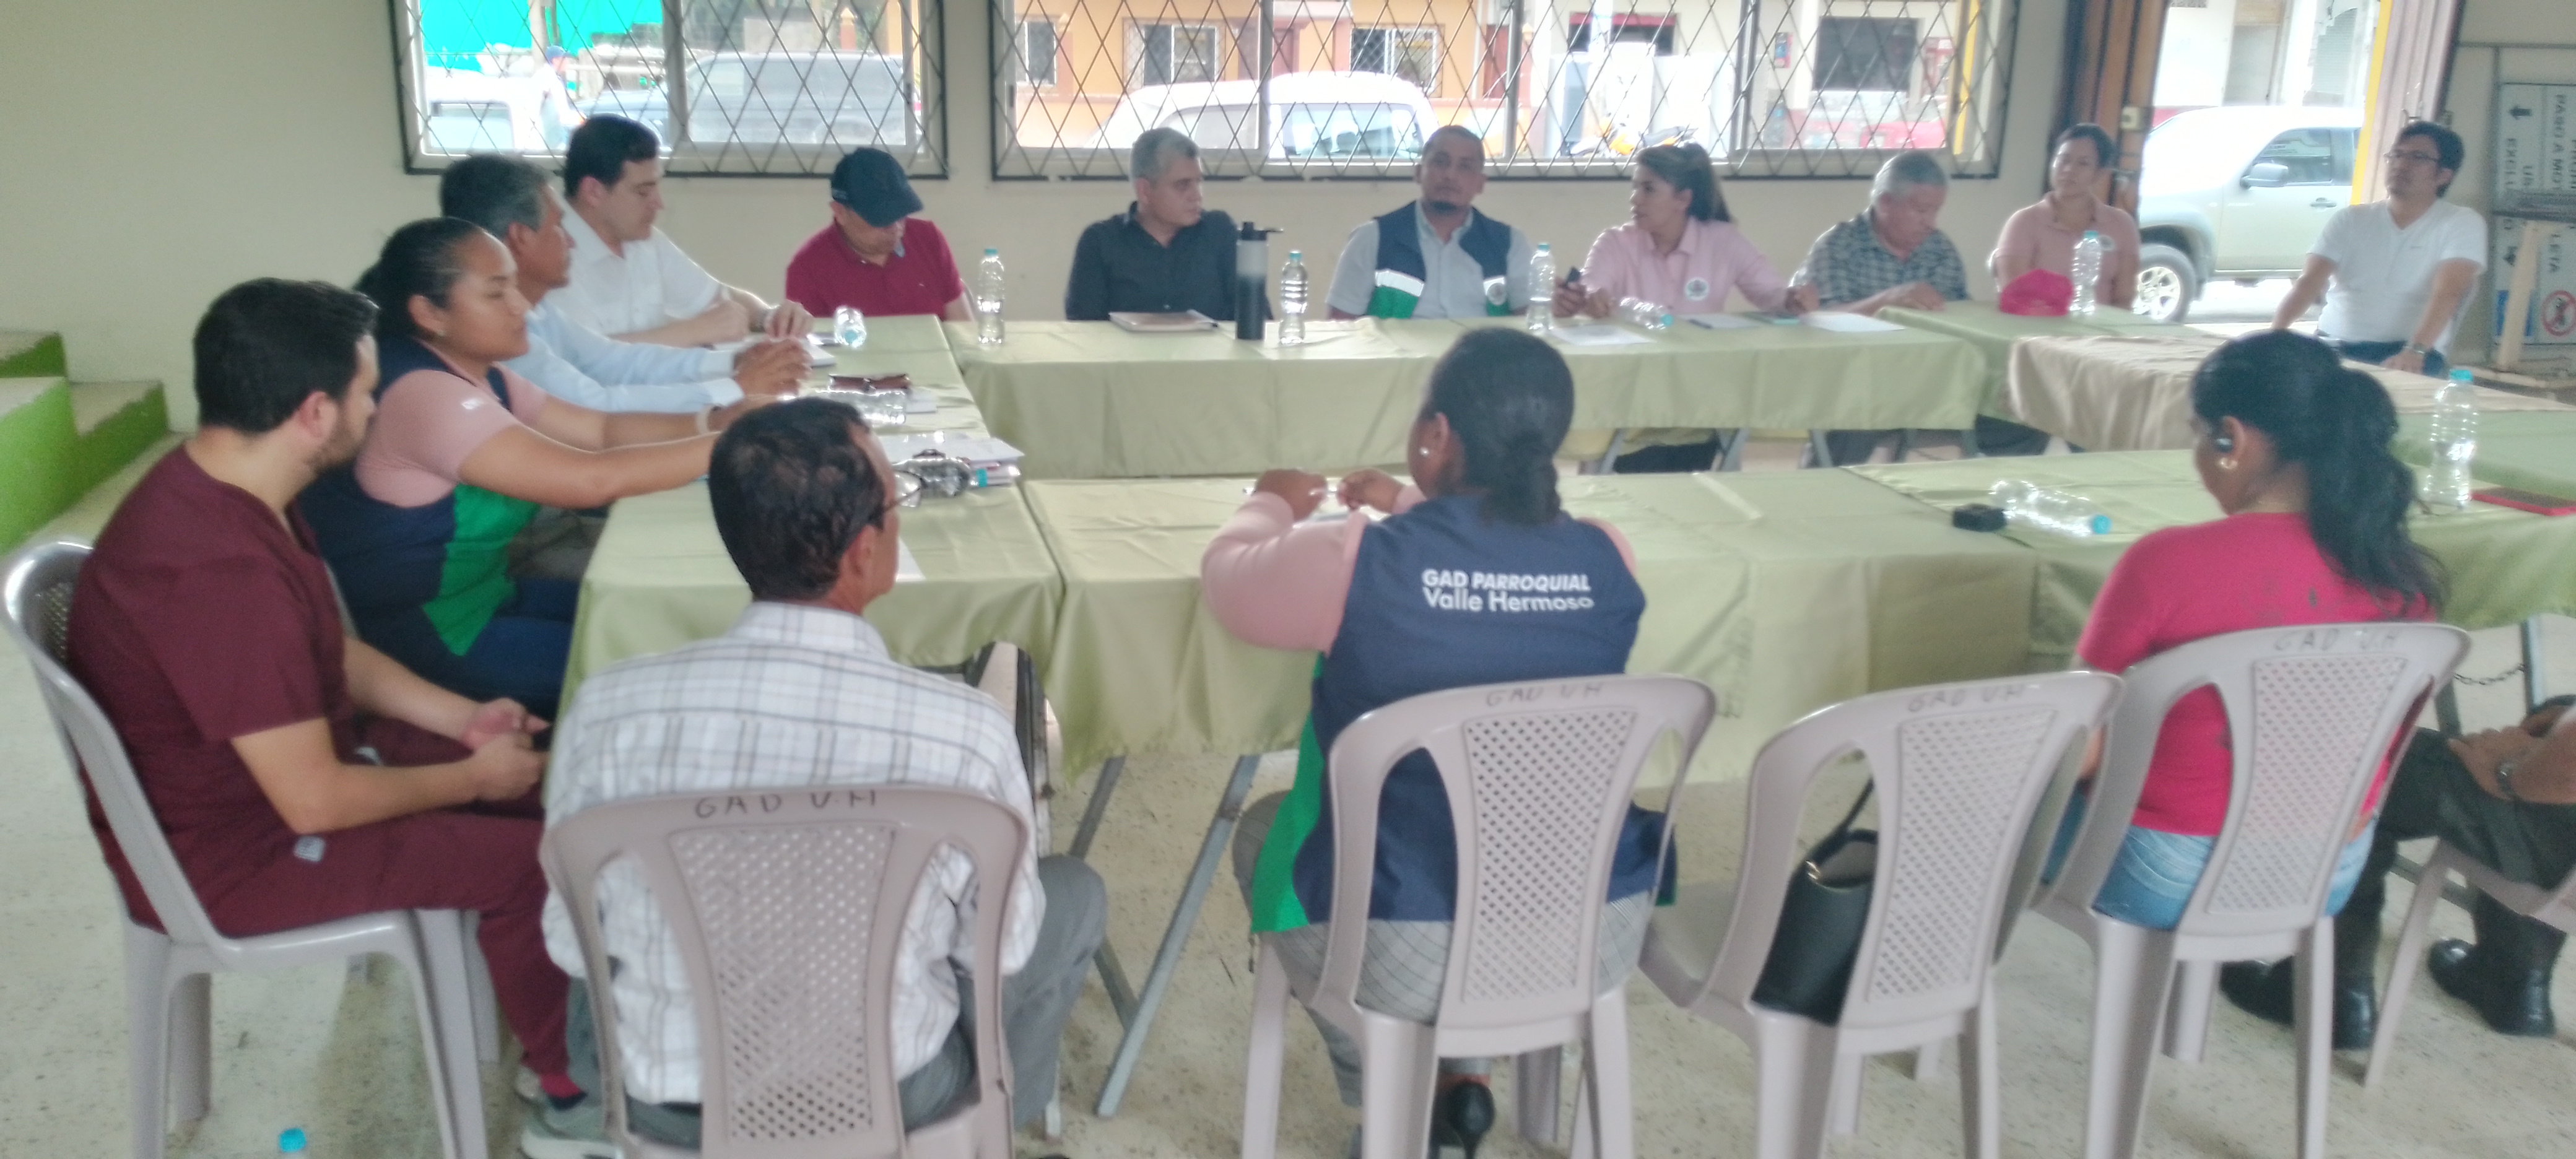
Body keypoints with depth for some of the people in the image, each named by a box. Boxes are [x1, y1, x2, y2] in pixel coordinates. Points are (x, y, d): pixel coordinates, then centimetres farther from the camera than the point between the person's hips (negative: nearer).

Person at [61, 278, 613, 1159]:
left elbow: (332, 650, 11)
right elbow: (316, 800, -30)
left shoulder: (218, 488, -3)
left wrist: (463, 720, 2)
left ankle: (552, 1027, 23)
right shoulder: (224, 571, -35)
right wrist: (473, 777, -14)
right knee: (530, 859, -11)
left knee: (540, 785, 8)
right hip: (230, 851, -10)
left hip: (272, 762, 10)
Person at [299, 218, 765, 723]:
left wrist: (719, 419, -9)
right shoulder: (423, 394, -25)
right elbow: (593, 479, -29)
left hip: (482, 594, 9)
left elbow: (602, 429, 7)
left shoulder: (480, 376, 6)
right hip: (421, 632, -9)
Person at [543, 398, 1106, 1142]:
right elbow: (1001, 946, -9)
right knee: (1075, 894, 24)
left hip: (660, 1099, 2)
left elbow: (574, 943, -6)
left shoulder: (609, 710, -20)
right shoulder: (965, 731, -25)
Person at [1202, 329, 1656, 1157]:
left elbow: (1228, 574, 1)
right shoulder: (1607, 560, -8)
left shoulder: (1353, 561, -19)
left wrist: (1272, 506, 21)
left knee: (1263, 827, 27)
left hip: (1411, 956, -3)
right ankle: (1463, 1071, 33)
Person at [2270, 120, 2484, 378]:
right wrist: (2274, 334, -22)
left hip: (2408, 358, -2)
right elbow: (2309, 282, -2)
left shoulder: (2463, 223, 2)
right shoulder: (2350, 220, 12)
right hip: (2333, 348, 3)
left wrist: (2416, 352, -33)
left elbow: (2446, 293, -14)